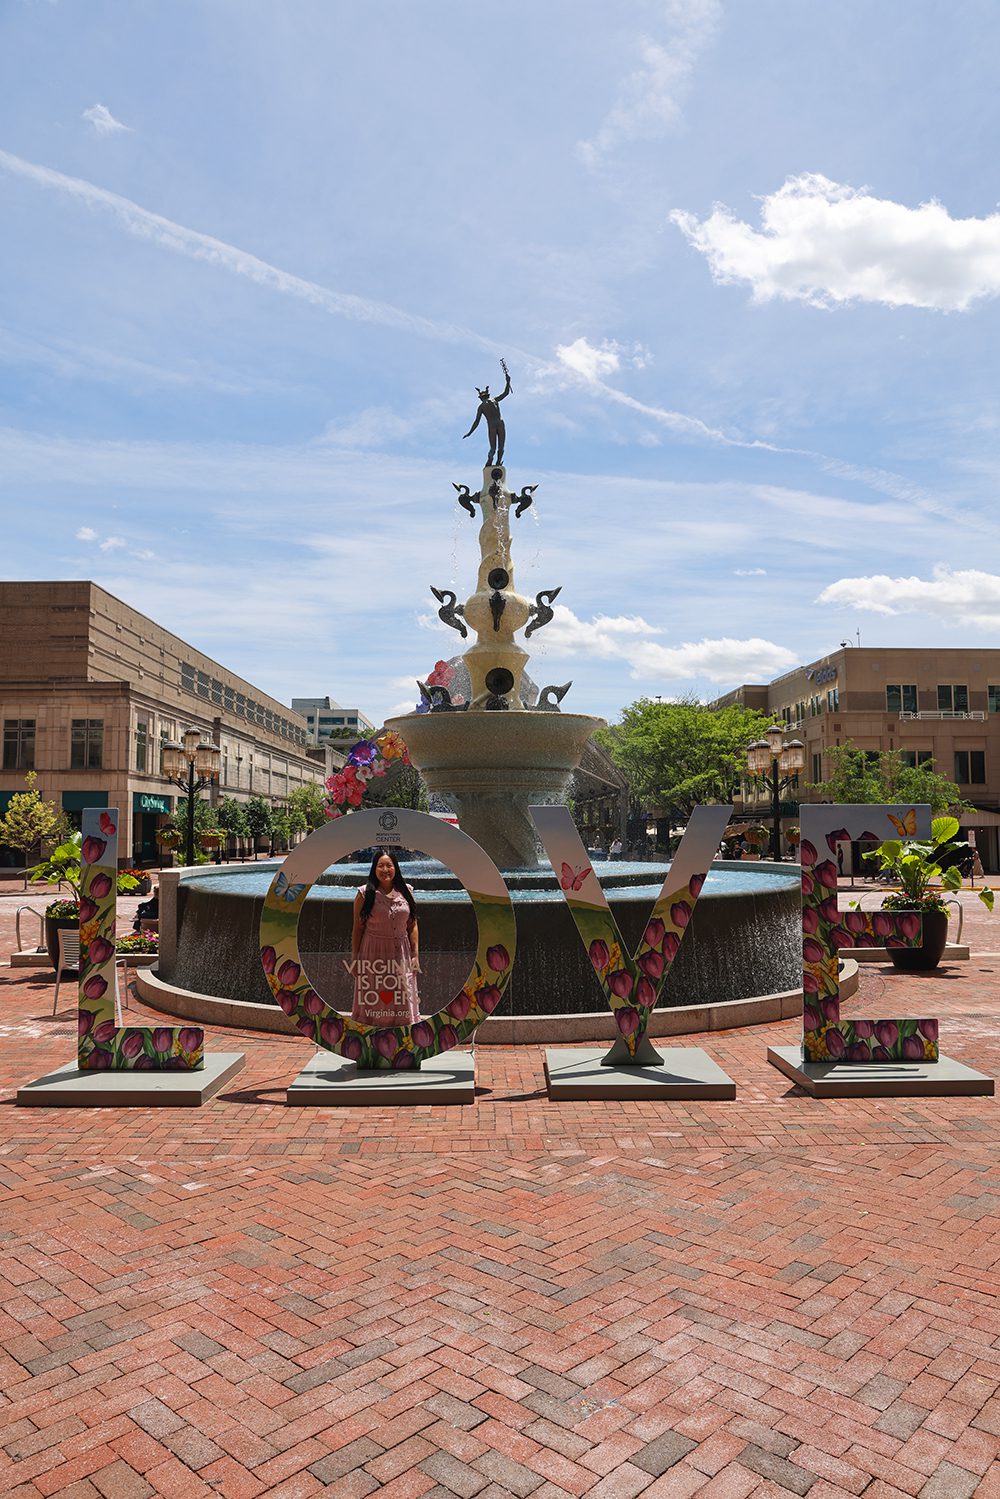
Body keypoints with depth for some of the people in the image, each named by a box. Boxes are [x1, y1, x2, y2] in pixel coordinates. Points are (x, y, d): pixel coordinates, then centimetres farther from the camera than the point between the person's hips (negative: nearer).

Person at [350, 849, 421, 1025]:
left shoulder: (406, 891, 3)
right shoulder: (365, 893, -5)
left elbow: (412, 926, 7)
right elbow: (357, 928, -2)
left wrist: (415, 955, 3)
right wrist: (354, 958, -2)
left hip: (401, 954, 2)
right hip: (373, 953, -2)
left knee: (401, 1002, 9)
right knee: (372, 1003, 6)